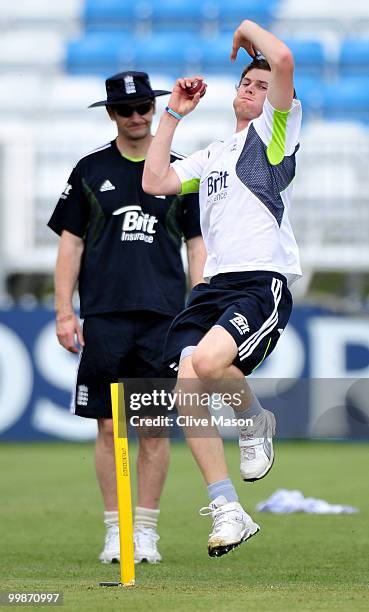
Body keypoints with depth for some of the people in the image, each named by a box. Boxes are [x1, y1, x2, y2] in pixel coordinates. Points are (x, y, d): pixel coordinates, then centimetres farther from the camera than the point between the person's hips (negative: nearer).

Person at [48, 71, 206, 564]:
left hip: (164, 318, 0)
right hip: (104, 317, 0)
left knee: (156, 428, -1)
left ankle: (147, 532, 6)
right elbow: (70, 244, 9)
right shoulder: (90, 171, 9)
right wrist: (64, 313, 0)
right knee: (109, 426, -1)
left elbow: (197, 245, 11)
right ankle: (115, 531, 6)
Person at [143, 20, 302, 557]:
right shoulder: (212, 155, 28)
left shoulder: (274, 131, 8)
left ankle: (255, 423, 2)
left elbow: (284, 59, -7)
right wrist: (174, 114, 23)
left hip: (264, 281, -7)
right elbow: (155, 182, 19)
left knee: (208, 361, -32)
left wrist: (248, 28, 12)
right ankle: (228, 513, -7)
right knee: (187, 389, -13)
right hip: (215, 285, 7)